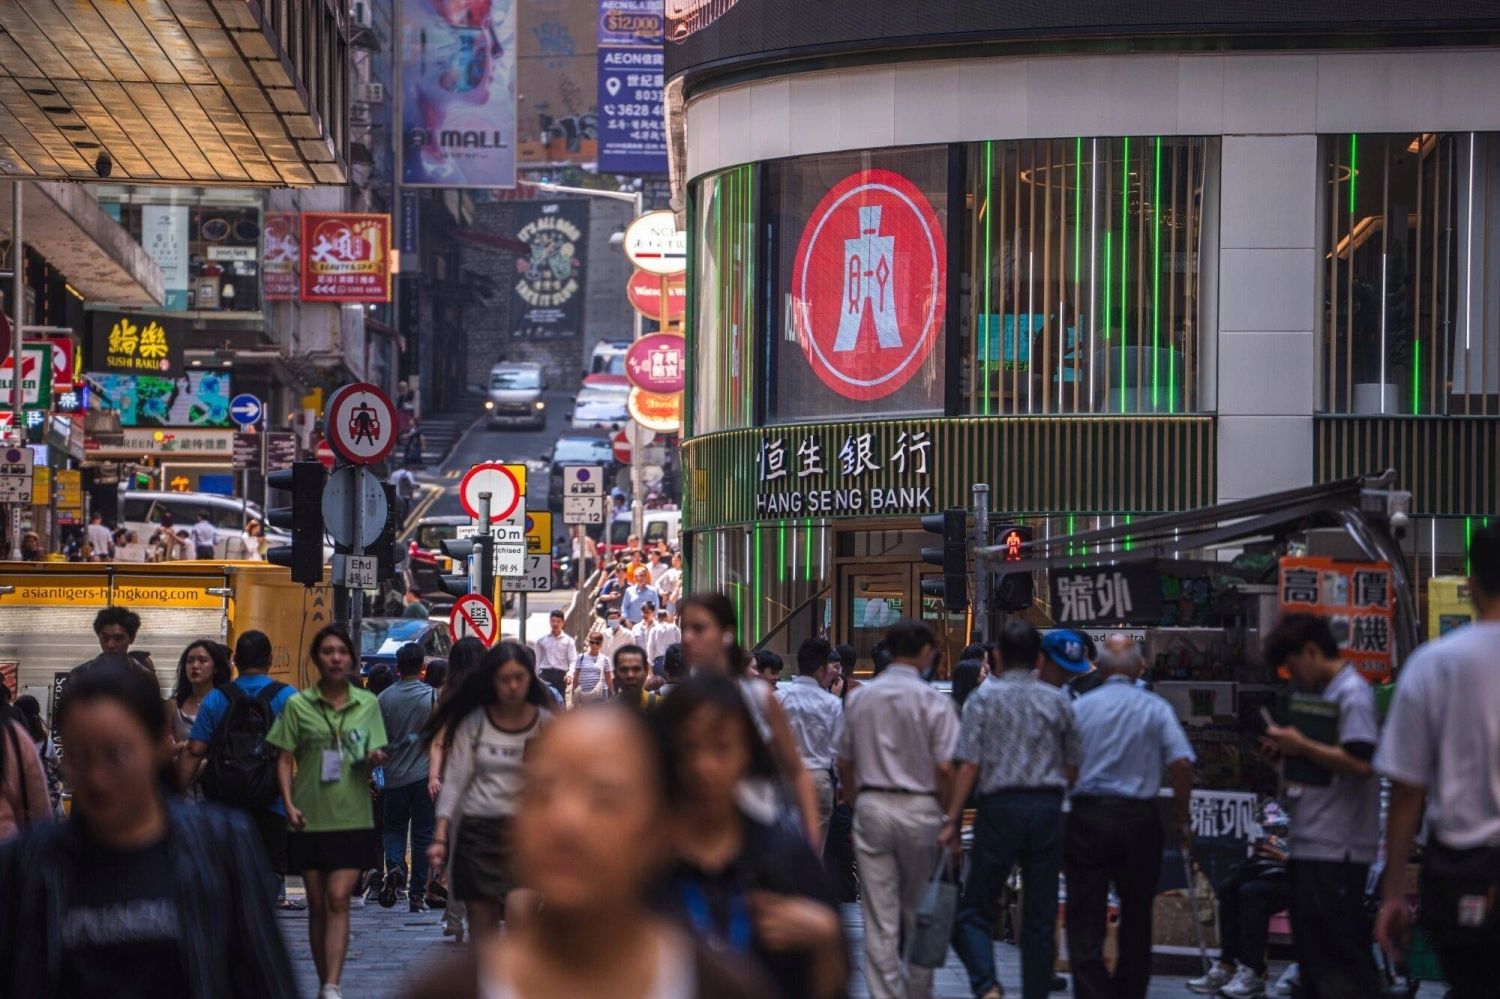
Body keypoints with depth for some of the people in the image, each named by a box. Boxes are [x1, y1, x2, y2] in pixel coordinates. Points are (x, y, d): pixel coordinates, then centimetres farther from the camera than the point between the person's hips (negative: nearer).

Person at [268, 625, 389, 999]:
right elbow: (285, 760, 4)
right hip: (310, 818, 1)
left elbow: (375, 757, 9)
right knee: (317, 905, 6)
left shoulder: (367, 704, 6)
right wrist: (289, 803, -10)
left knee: (338, 900, -12)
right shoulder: (298, 705, 3)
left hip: (353, 817, -1)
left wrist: (375, 758, -15)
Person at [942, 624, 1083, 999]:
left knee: (975, 911, 3)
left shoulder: (983, 697, -1)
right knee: (1040, 918, 8)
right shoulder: (1056, 700, 6)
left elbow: (968, 765, -7)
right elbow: (1073, 766, 8)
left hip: (999, 806, -2)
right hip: (1047, 806, 2)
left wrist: (952, 820, -5)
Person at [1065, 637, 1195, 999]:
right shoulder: (1156, 708, 1)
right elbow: (1182, 764, -7)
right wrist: (1180, 820, 4)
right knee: (1137, 918, 15)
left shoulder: (1079, 707, 1)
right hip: (1140, 819, 1)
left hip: (1087, 817, -1)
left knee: (1085, 920, -1)